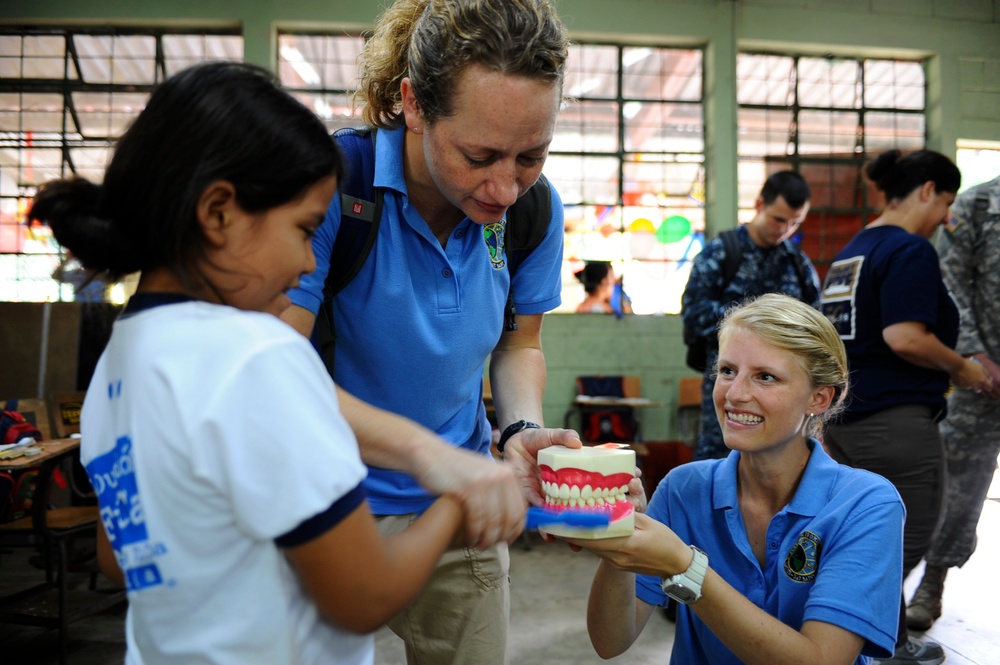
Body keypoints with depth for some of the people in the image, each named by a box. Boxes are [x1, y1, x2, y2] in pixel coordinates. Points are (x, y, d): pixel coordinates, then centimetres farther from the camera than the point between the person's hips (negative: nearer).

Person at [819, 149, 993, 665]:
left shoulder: (851, 250, 15)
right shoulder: (911, 250, -13)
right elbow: (905, 337, -23)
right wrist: (961, 368, -8)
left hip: (845, 417, 9)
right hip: (894, 420, -9)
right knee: (907, 543, 3)